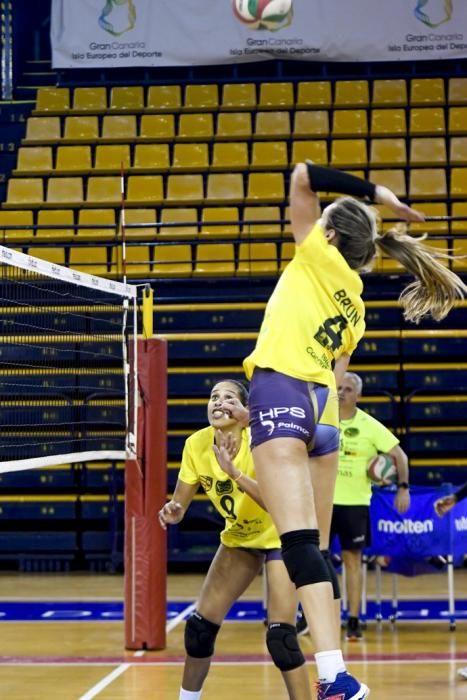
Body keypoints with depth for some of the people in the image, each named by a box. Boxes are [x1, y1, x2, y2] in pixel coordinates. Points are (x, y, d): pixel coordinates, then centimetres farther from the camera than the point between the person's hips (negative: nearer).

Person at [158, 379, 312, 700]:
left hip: (278, 535, -5)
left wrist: (235, 473, -48)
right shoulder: (197, 444, -14)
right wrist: (172, 511, -29)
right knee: (201, 625, 5)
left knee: (280, 636, -20)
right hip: (239, 538, 5)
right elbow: (180, 504, -6)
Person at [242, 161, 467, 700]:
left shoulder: (318, 257, 4)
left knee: (301, 543, -19)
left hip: (282, 393, -8)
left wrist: (375, 192, 10)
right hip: (324, 409, 8)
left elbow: (304, 176, 4)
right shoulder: (354, 306, 22)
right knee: (316, 549, 11)